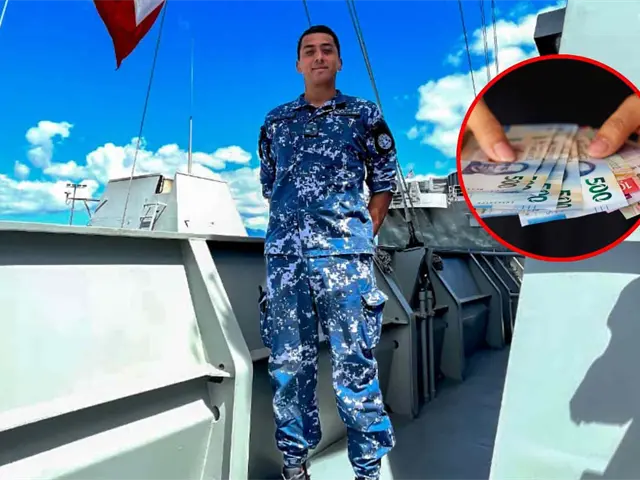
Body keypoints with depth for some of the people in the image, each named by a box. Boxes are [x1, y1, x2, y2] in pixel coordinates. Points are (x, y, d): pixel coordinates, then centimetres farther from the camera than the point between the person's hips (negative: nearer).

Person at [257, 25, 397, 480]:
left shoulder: (364, 115, 10)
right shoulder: (277, 120, 17)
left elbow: (384, 183, 10)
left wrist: (364, 236, 0)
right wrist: (285, 233, 12)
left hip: (343, 252, -2)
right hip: (284, 252, 3)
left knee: (354, 362, -1)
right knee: (289, 360, 9)